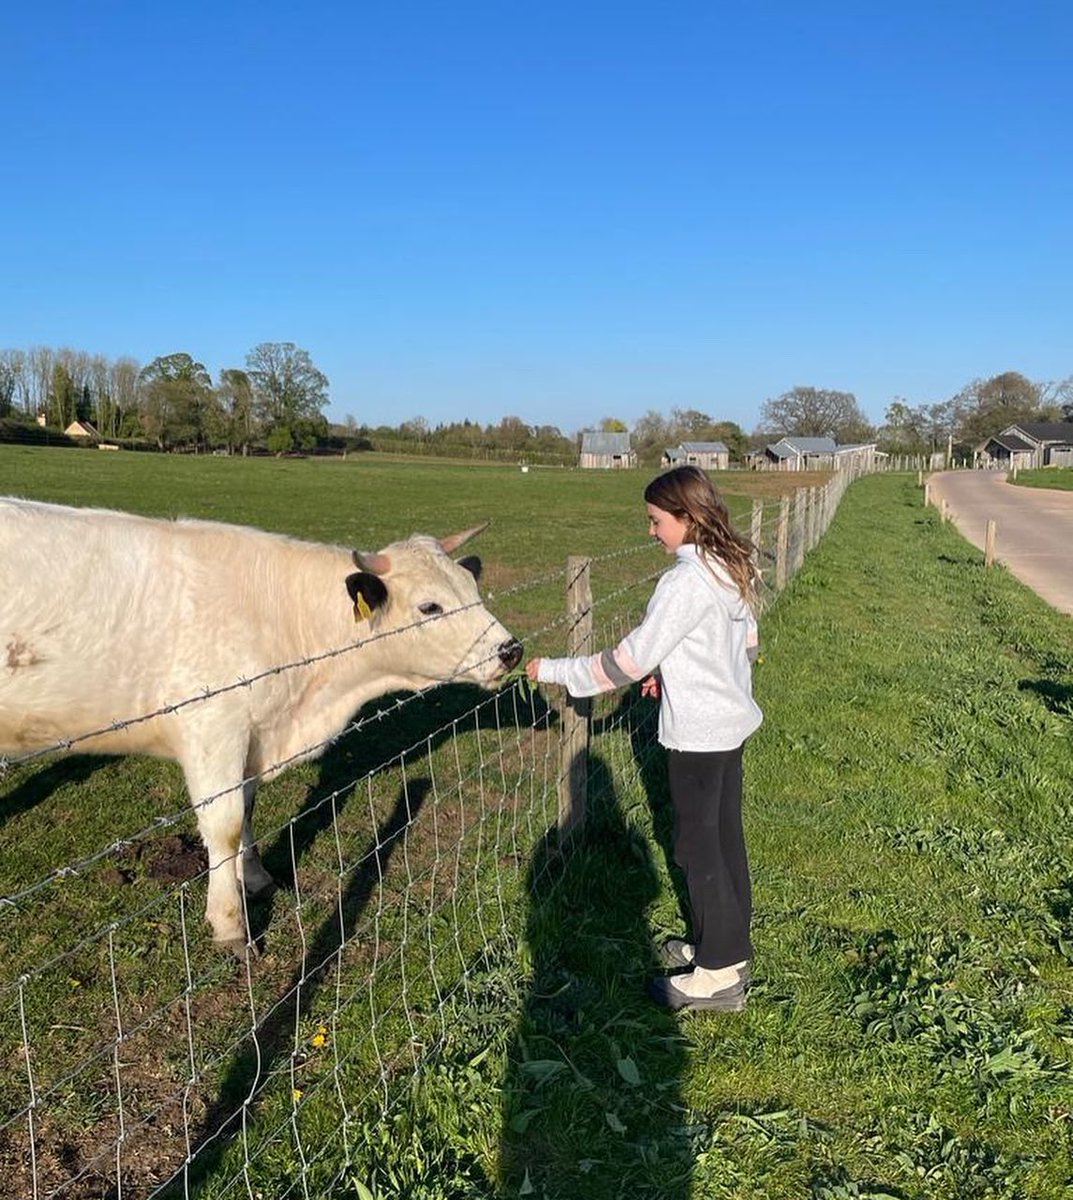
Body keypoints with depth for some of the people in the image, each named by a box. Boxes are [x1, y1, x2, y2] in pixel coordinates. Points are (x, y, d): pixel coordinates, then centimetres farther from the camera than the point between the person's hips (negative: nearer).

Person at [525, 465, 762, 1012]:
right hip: (731, 721, 9)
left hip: (698, 732, -9)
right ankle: (728, 945, 34)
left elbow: (631, 659, -22)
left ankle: (718, 975, 16)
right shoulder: (733, 568, 5)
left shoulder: (686, 581, -24)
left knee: (698, 845, 3)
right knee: (724, 834, 19)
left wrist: (553, 670, -14)